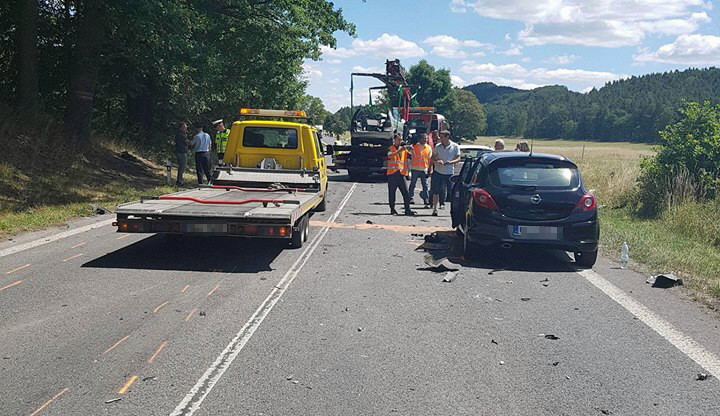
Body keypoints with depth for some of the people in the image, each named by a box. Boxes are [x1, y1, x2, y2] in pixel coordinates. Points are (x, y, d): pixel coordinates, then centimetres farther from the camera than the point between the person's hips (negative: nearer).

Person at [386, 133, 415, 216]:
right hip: (392, 173, -3)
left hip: (401, 173, 3)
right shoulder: (391, 148, 4)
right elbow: (389, 155, -18)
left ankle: (407, 210, -2)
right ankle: (392, 210, 10)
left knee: (406, 193, -4)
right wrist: (399, 151, -28)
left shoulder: (403, 149, 16)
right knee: (392, 193, 1)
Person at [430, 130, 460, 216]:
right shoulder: (438, 146, 4)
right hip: (438, 171, 2)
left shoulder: (455, 146, -2)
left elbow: (458, 158, -2)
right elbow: (433, 158, 8)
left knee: (451, 192, -1)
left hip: (449, 173, -2)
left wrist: (450, 162, -21)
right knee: (436, 191, 1)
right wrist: (437, 161, -15)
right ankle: (434, 209, 10)